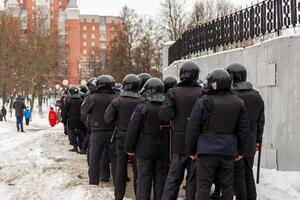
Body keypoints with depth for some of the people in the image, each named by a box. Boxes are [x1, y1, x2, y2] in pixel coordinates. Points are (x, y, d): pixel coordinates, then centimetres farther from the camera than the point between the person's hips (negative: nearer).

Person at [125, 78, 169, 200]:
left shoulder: (142, 107, -12)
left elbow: (133, 129, -11)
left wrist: (129, 148, -2)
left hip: (145, 149, -3)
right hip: (163, 149, 3)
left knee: (144, 177, 3)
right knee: (160, 177, 11)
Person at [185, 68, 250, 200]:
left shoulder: (204, 102, -6)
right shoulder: (239, 103, 6)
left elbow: (193, 128, -4)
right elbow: (243, 130, 9)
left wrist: (191, 150, 5)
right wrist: (241, 151, 16)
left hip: (207, 151, -3)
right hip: (229, 152, 3)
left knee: (203, 185, 0)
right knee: (227, 185, 10)